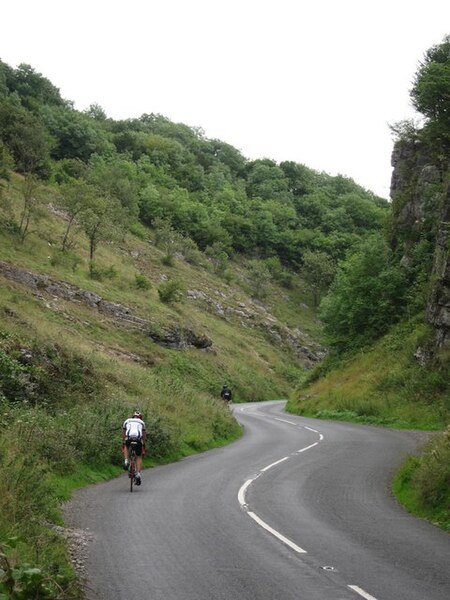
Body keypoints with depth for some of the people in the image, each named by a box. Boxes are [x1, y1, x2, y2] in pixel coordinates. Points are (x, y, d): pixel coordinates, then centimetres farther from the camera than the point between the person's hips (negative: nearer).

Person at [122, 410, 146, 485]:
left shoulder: (127, 421, 30)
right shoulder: (142, 422, 29)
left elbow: (123, 434, 33)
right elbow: (144, 436, 33)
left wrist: (123, 444, 41)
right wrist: (144, 446, 41)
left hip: (129, 437, 0)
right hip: (138, 438, 0)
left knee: (126, 447, 35)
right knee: (139, 457, 15)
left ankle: (126, 461, 12)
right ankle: (138, 474, -1)